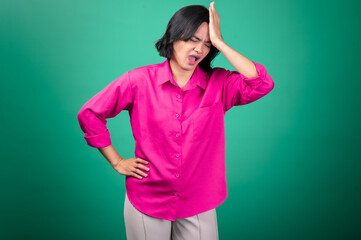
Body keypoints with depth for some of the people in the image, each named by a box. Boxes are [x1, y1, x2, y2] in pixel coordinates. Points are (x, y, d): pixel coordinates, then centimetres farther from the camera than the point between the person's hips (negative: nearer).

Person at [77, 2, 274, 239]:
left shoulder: (219, 84, -5)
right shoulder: (140, 80, -8)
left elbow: (263, 84, -23)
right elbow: (89, 113, -1)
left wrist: (219, 42, -19)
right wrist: (117, 162, -2)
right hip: (146, 203, 0)